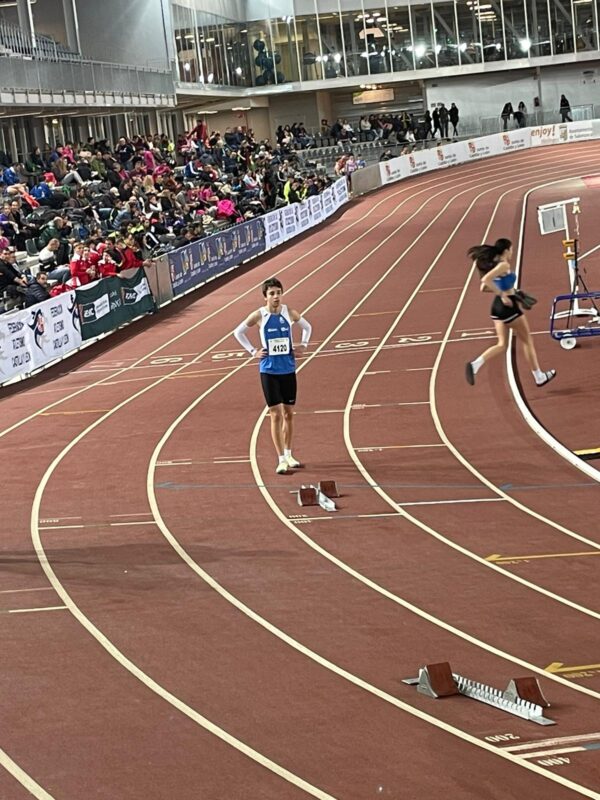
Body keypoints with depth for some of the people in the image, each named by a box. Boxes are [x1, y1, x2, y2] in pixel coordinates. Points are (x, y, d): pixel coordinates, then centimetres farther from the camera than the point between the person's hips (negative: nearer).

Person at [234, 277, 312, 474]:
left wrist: (303, 345, 4)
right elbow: (238, 332, 5)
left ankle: (288, 454, 25)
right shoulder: (259, 316, -8)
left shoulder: (289, 313, -1)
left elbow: (307, 327, 17)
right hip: (269, 371, -3)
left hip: (288, 369, 3)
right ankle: (281, 459, 1)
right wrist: (253, 351, -2)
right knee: (276, 415, -3)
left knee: (289, 413, 11)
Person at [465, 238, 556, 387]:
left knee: (502, 344, 10)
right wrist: (503, 295, -24)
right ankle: (539, 376, 19)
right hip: (508, 306, -8)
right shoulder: (504, 265, -15)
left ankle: (474, 364, -13)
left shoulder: (494, 265, 10)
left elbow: (484, 287, 14)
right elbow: (486, 280, -30)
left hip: (497, 307, 8)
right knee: (527, 340, 9)